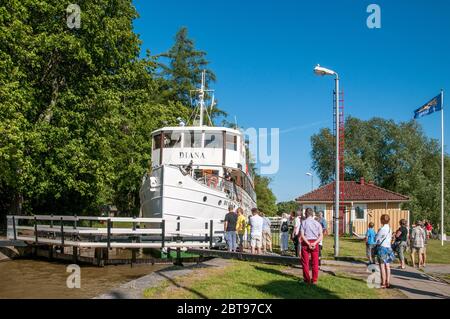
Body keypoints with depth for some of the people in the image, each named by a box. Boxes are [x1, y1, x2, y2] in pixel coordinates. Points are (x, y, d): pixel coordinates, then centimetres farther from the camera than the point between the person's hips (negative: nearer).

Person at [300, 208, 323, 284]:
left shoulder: (303, 222, -4)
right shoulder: (317, 223, 4)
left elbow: (302, 235, -13)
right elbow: (321, 236, -4)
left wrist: (308, 244, -13)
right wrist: (314, 243, -12)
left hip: (305, 243, -2)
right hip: (315, 243, 2)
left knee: (305, 262, 9)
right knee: (315, 262, 10)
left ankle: (307, 279, 13)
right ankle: (314, 280, 12)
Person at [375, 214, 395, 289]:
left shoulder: (382, 229, -16)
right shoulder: (390, 229, 7)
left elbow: (376, 239, -10)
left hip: (382, 247, -7)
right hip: (388, 247, 7)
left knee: (382, 266, -2)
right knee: (387, 266, 9)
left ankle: (383, 283, 0)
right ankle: (388, 283, 11)